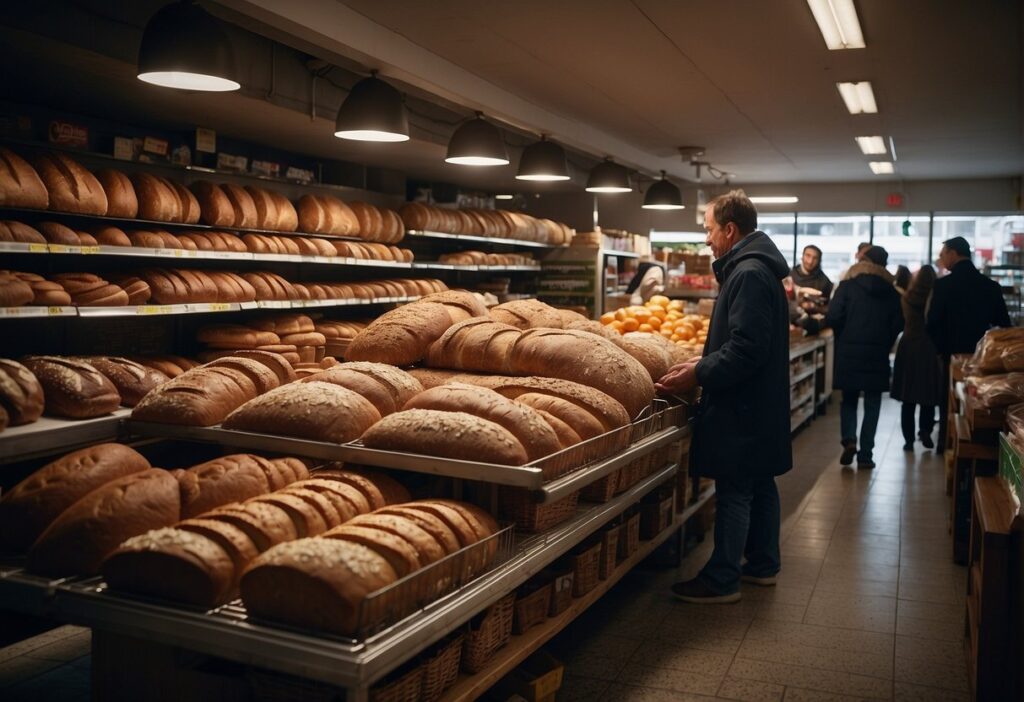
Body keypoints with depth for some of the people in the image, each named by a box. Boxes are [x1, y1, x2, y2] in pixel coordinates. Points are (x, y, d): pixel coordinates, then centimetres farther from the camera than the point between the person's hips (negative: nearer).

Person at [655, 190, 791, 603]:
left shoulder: (748, 274, -19)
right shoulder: (759, 269, 14)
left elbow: (746, 349, -26)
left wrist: (698, 376, -20)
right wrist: (703, 364, 11)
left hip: (741, 407, -11)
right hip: (761, 403, 11)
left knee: (733, 492, -2)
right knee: (759, 484, 18)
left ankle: (722, 580, 7)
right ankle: (763, 565, 30)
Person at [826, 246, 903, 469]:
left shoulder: (848, 285, -4)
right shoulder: (891, 291, 1)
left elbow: (832, 318, -12)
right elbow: (898, 324, -3)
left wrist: (843, 334, 8)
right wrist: (883, 342, 13)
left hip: (849, 352, -1)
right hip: (877, 356, 1)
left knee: (848, 400, 15)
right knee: (872, 405, 7)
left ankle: (849, 440, -6)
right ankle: (865, 455, 6)